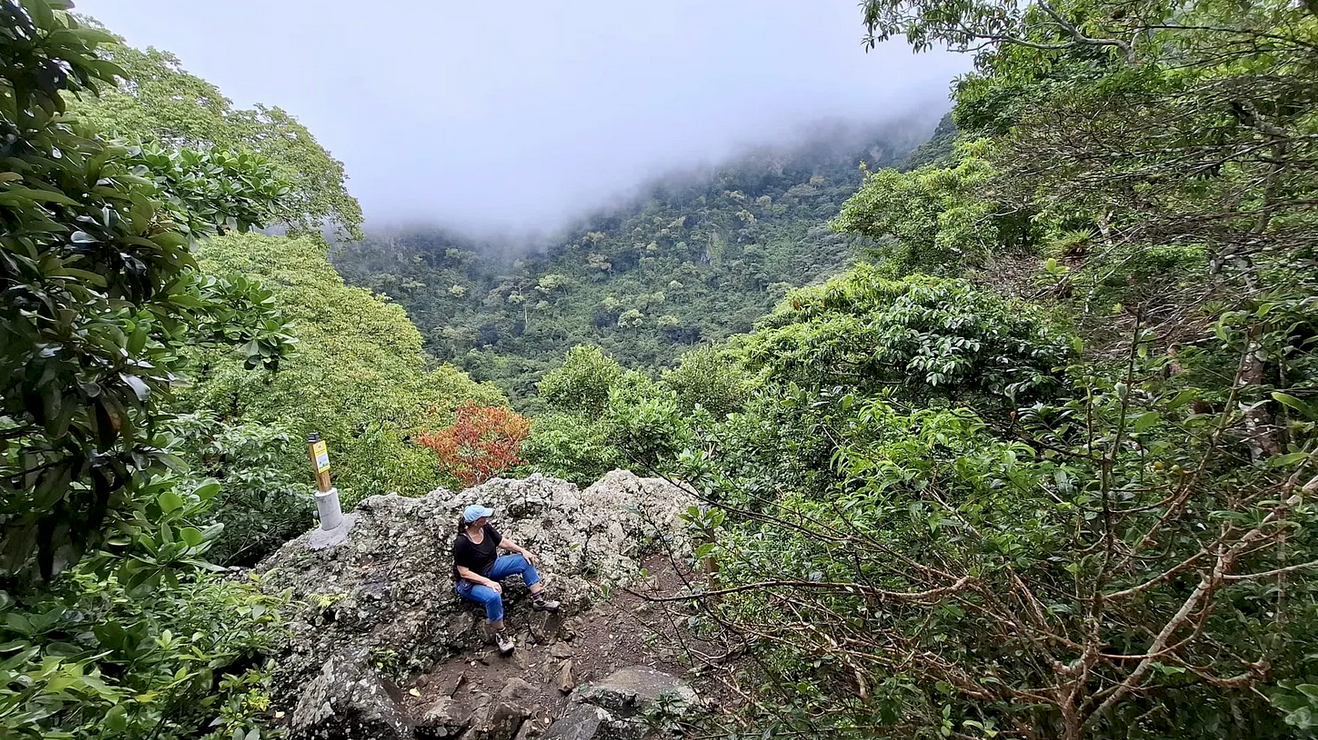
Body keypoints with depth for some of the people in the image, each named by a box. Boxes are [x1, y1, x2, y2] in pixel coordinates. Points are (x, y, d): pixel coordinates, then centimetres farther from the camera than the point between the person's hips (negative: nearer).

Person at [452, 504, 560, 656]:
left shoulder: (485, 528, -11)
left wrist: (522, 550, -8)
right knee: (493, 596, -37)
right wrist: (487, 582, -33)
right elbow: (464, 573, -26)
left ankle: (539, 600, 0)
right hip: (470, 581, -7)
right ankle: (500, 635, -13)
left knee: (526, 561, -6)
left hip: (491, 567, 7)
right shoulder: (461, 543, -30)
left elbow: (502, 542, 3)